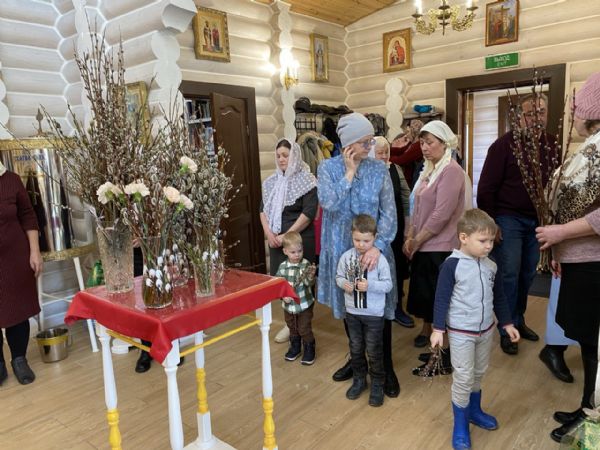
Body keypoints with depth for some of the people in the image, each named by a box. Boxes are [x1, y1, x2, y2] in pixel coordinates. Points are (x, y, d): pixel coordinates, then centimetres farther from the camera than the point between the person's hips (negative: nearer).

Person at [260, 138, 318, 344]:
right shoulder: (272, 181, 11)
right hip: (276, 240, 6)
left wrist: (287, 236, -16)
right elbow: (263, 208, 11)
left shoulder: (306, 181, -8)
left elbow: (309, 213, -15)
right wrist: (269, 233, -5)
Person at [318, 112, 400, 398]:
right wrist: (349, 172, -17)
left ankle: (386, 366, 24)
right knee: (347, 304, 16)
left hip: (373, 247, -1)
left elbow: (389, 212, -9)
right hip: (341, 248, 2)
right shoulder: (328, 168, -3)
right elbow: (327, 203, -18)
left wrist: (378, 246, -22)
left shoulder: (379, 169, -5)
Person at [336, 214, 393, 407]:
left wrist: (370, 285, -26)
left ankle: (377, 385, 25)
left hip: (374, 314, -3)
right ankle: (359, 380, 36)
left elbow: (388, 285, -12)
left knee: (374, 351, 8)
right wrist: (344, 284, -16)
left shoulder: (380, 259, -15)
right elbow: (339, 276, 5)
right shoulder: (346, 257, -6)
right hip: (352, 312, 4)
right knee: (356, 349, 18)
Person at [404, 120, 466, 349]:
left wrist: (417, 241, -14)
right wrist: (410, 237, 3)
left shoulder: (451, 171, -16)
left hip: (441, 247, -8)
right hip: (423, 245, 8)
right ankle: (426, 329, 34)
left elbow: (441, 214, -22)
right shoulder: (428, 170, 11)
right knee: (423, 291, 16)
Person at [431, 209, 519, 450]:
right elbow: (442, 299, -16)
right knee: (463, 378, 2)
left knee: (479, 374, 20)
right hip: (460, 332, -6)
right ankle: (460, 425, 18)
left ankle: (474, 410, 41)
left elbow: (498, 297, 12)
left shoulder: (490, 266, 0)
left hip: (486, 330, 6)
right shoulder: (452, 265, -19)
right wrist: (438, 329, -16)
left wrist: (507, 323, 16)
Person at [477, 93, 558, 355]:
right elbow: (486, 187, -11)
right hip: (508, 218, -5)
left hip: (538, 220, 5)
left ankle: (518, 320, 29)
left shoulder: (552, 144, 6)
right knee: (509, 274, -2)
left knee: (528, 274, 12)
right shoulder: (504, 144, -10)